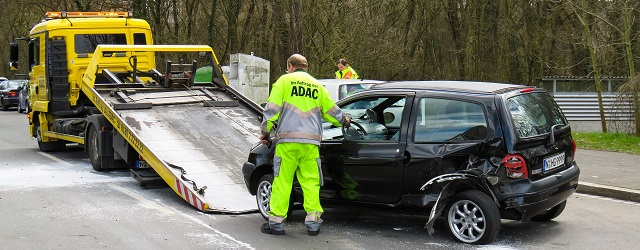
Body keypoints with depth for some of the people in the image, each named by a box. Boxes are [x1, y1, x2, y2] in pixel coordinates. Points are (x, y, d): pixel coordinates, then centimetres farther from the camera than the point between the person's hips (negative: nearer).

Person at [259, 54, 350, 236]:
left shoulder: (284, 81, 6)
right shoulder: (317, 86, 18)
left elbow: (272, 109, 0)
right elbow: (331, 110, 25)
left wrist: (265, 131, 8)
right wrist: (343, 121, 44)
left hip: (287, 140, -3)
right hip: (311, 142, 3)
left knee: (282, 180, 0)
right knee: (311, 181, 6)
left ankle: (276, 222, 2)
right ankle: (313, 221, 4)